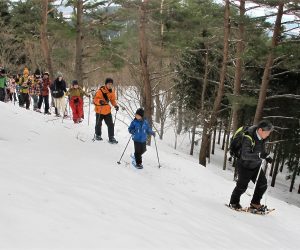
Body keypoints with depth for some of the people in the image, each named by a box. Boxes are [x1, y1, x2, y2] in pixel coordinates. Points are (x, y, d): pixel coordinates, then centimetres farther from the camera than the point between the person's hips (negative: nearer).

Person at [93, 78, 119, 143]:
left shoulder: (112, 91, 0)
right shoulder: (100, 90, -19)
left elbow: (113, 100, 13)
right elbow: (95, 99, -20)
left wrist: (115, 105, -5)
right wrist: (100, 101, -40)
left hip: (107, 111, 4)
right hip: (99, 111, -4)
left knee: (111, 125, -2)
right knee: (98, 124, 12)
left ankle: (111, 138, 5)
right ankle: (98, 135, 34)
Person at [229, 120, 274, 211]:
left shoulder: (262, 139, -6)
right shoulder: (248, 138, -30)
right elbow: (245, 155, -38)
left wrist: (267, 156, -5)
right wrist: (259, 155, -49)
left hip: (256, 166, 7)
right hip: (245, 166, -7)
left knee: (263, 184, 5)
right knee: (242, 186, 4)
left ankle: (255, 203, 24)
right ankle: (233, 203, 28)